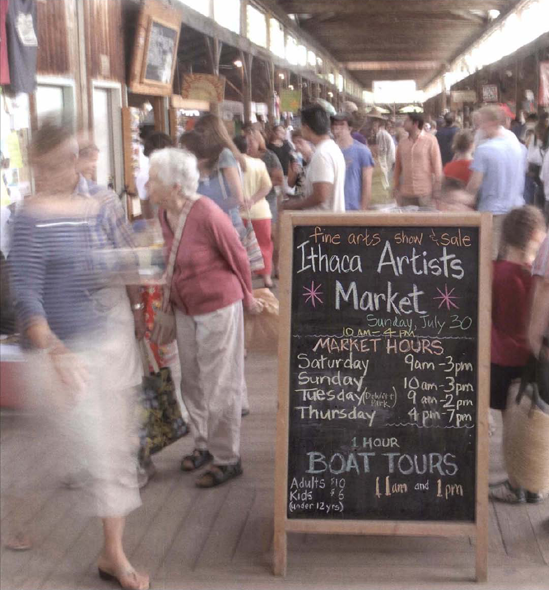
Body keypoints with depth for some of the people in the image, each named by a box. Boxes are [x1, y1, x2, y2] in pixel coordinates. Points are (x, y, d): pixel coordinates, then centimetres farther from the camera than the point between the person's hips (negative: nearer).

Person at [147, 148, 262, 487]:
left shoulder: (207, 215, -23)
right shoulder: (164, 214, 0)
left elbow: (238, 258, -11)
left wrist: (248, 298, 1)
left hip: (218, 308, -7)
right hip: (184, 309, 8)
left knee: (219, 386, 2)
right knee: (192, 382, 17)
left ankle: (227, 459, 15)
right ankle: (204, 444, 35)